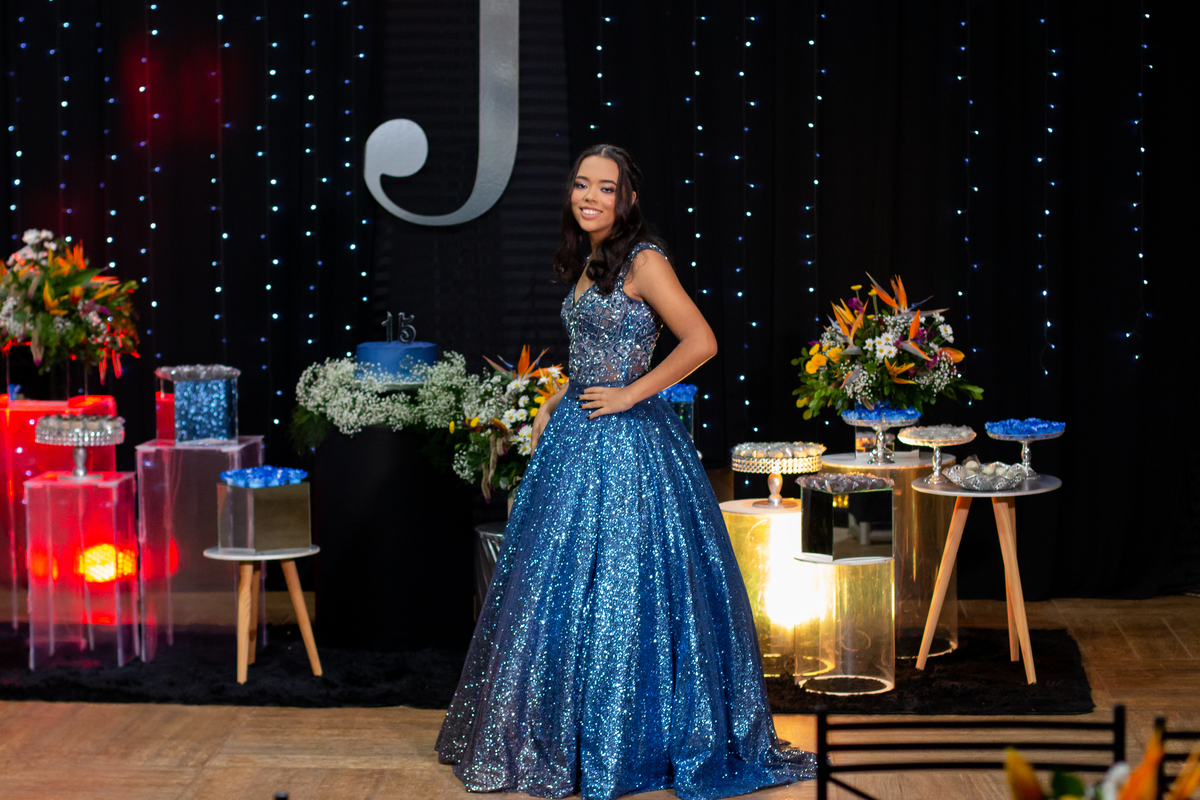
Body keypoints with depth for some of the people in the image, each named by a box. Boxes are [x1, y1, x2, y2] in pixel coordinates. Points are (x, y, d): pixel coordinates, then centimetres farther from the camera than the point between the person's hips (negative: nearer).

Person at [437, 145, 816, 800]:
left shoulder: (642, 260, -11)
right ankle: (561, 734, 21)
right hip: (575, 436, 9)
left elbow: (700, 342, -19)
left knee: (621, 588, -3)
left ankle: (621, 741, 7)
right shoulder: (588, 264, 14)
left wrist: (630, 395, -16)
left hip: (626, 442, -9)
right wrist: (556, 403, 11)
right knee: (558, 584, 11)